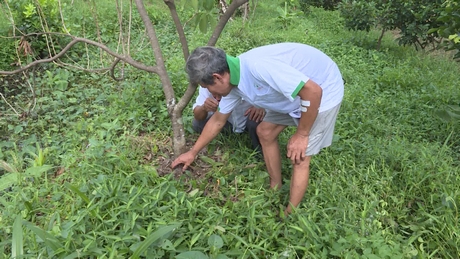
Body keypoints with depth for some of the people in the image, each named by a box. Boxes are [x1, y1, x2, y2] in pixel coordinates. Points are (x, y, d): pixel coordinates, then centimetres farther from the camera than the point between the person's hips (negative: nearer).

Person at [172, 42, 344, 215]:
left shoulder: (257, 67, -36)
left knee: (298, 157, -6)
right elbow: (217, 121, 9)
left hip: (323, 90, -8)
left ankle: (289, 215, 14)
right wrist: (193, 152, 18)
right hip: (298, 91, 8)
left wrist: (301, 134, -21)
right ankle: (275, 189, 28)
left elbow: (313, 91, -33)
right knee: (265, 132, 12)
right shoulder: (232, 81, -6)